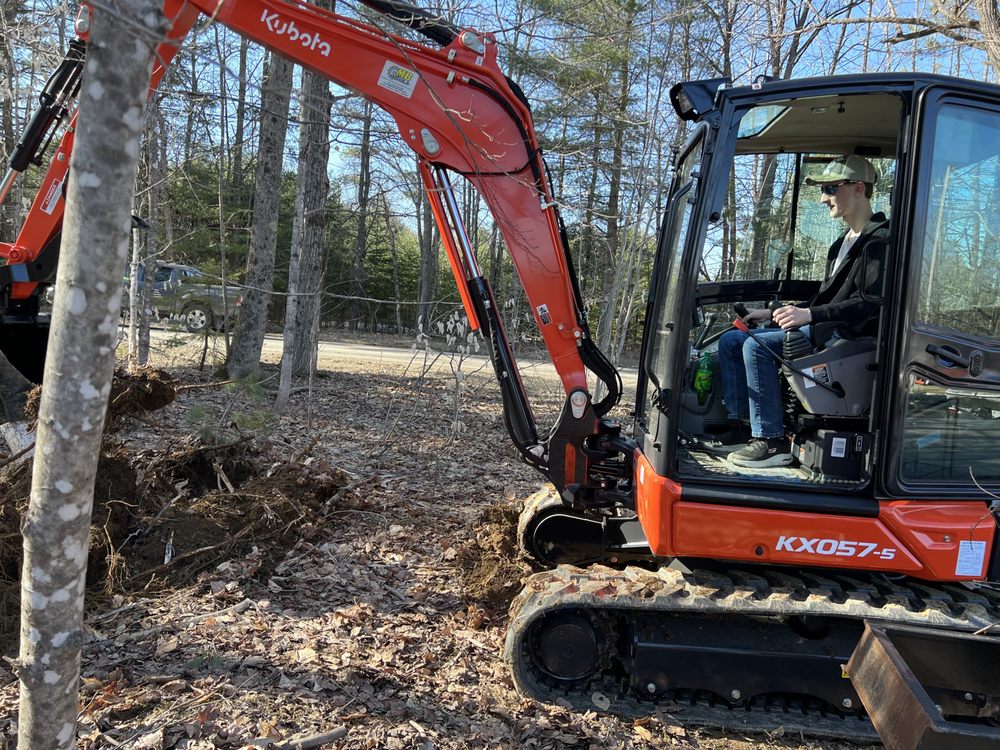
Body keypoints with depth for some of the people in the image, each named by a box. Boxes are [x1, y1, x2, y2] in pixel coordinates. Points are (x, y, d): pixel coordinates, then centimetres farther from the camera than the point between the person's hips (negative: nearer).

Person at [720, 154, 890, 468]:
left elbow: (873, 303, -21)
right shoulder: (844, 242, 23)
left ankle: (772, 442, -23)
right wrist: (772, 313, 16)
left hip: (850, 335, -10)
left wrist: (810, 314, -28)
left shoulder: (880, 241, -9)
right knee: (730, 340, 2)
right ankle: (739, 422, 0)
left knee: (756, 346, -29)